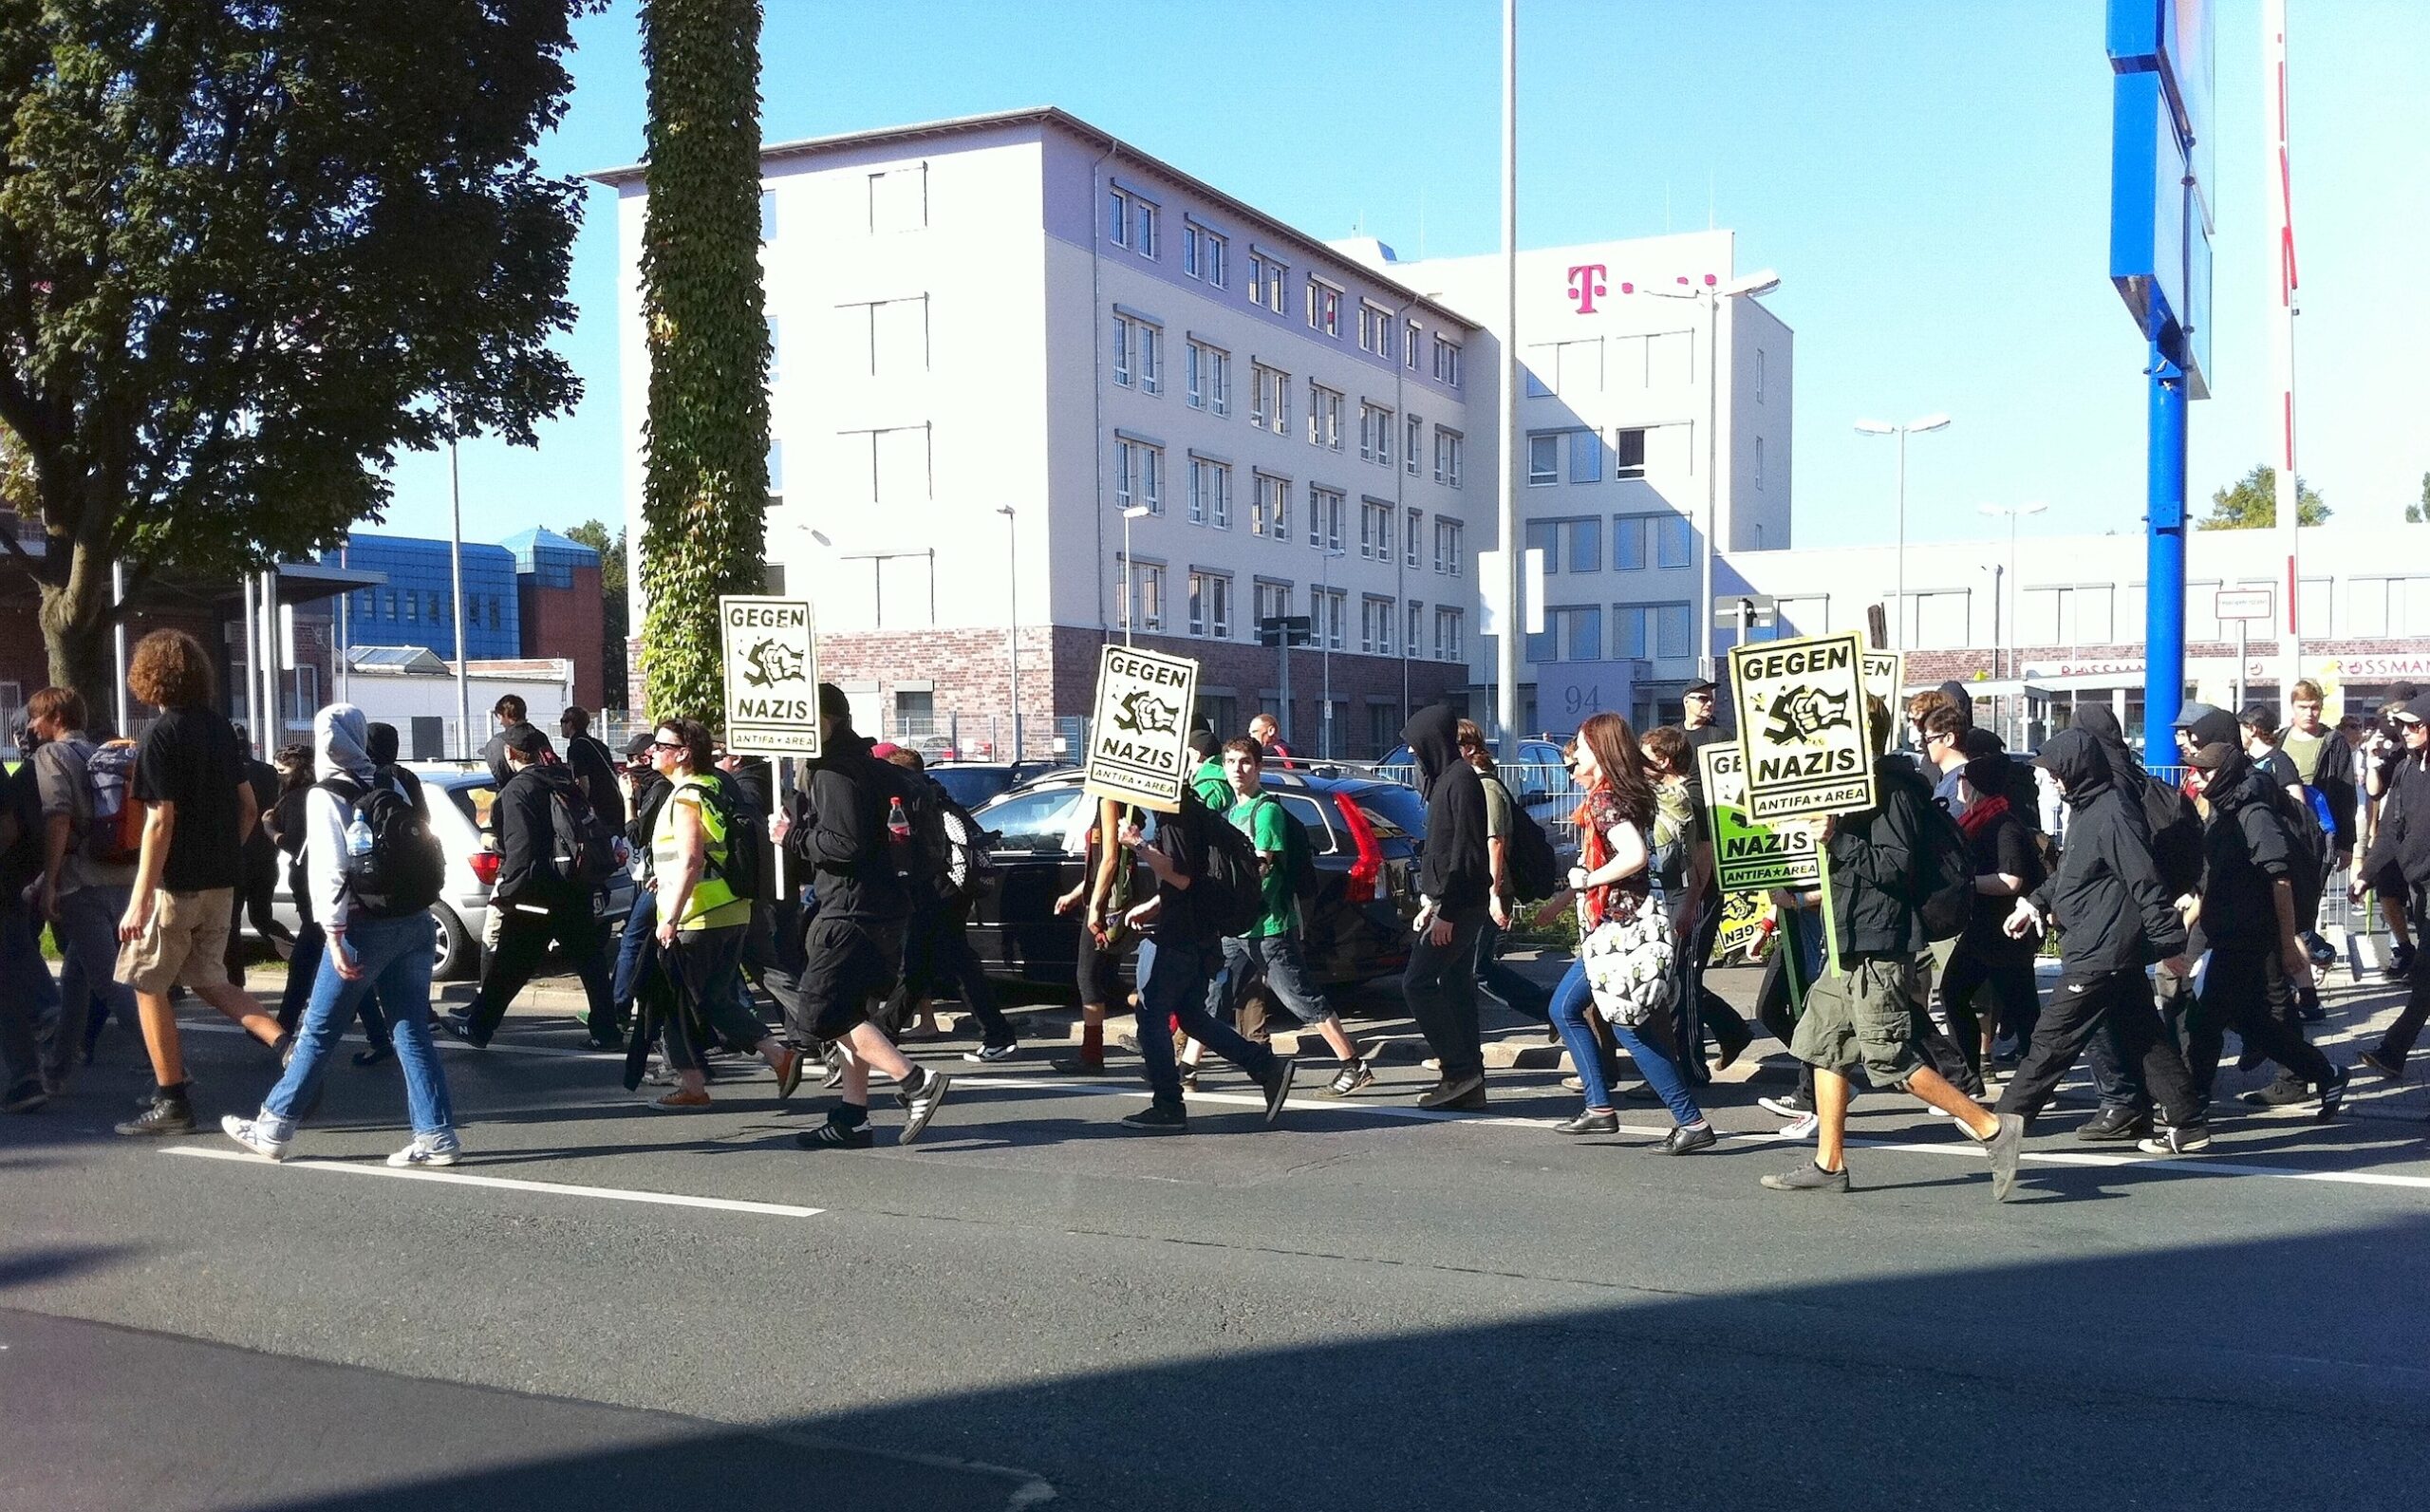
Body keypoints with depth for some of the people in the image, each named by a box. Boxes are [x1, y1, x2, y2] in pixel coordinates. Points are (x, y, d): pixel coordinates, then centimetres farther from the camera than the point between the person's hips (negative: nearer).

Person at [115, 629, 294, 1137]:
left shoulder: (161, 736, -14)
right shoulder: (220, 727, 8)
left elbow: (160, 822, -19)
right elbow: (249, 807, 12)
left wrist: (140, 900, -18)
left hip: (176, 884, -7)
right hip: (221, 883, 7)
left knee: (147, 986, 5)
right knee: (207, 979, 17)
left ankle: (171, 1101, 7)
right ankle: (286, 1043, -1)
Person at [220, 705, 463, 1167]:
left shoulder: (327, 796, -6)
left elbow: (331, 869, -14)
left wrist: (334, 934, -15)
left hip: (364, 929, -5)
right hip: (414, 922, 5)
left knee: (318, 1031, 6)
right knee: (411, 1032, 7)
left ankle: (274, 1129, 17)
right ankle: (437, 1136, 3)